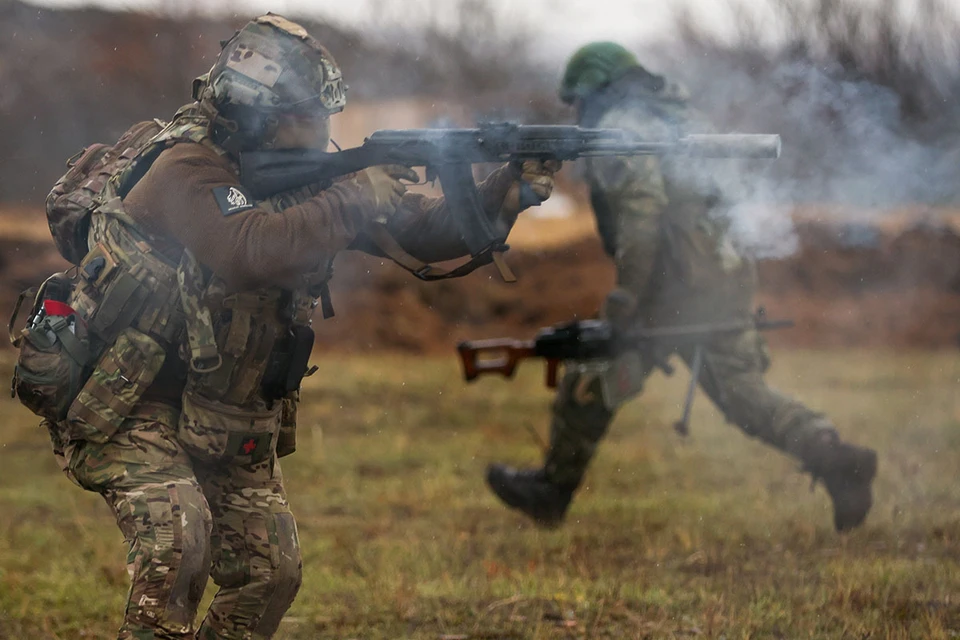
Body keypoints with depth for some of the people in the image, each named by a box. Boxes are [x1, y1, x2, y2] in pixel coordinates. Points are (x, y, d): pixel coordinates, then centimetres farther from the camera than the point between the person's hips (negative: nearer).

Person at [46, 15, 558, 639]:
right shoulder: (187, 168, -21)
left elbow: (422, 231, 2)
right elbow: (253, 251, -41)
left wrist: (509, 190, -14)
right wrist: (355, 200, -32)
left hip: (224, 425, 8)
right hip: (128, 408, -8)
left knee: (272, 571, 1)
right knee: (178, 536, -29)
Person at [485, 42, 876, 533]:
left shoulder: (616, 129, -5)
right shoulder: (681, 120, 23)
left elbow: (643, 202, -20)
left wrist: (626, 293, -21)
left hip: (671, 285, -7)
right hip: (723, 281, 7)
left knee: (589, 381, 9)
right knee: (745, 394, 7)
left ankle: (552, 489, 18)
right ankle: (834, 457, -13)